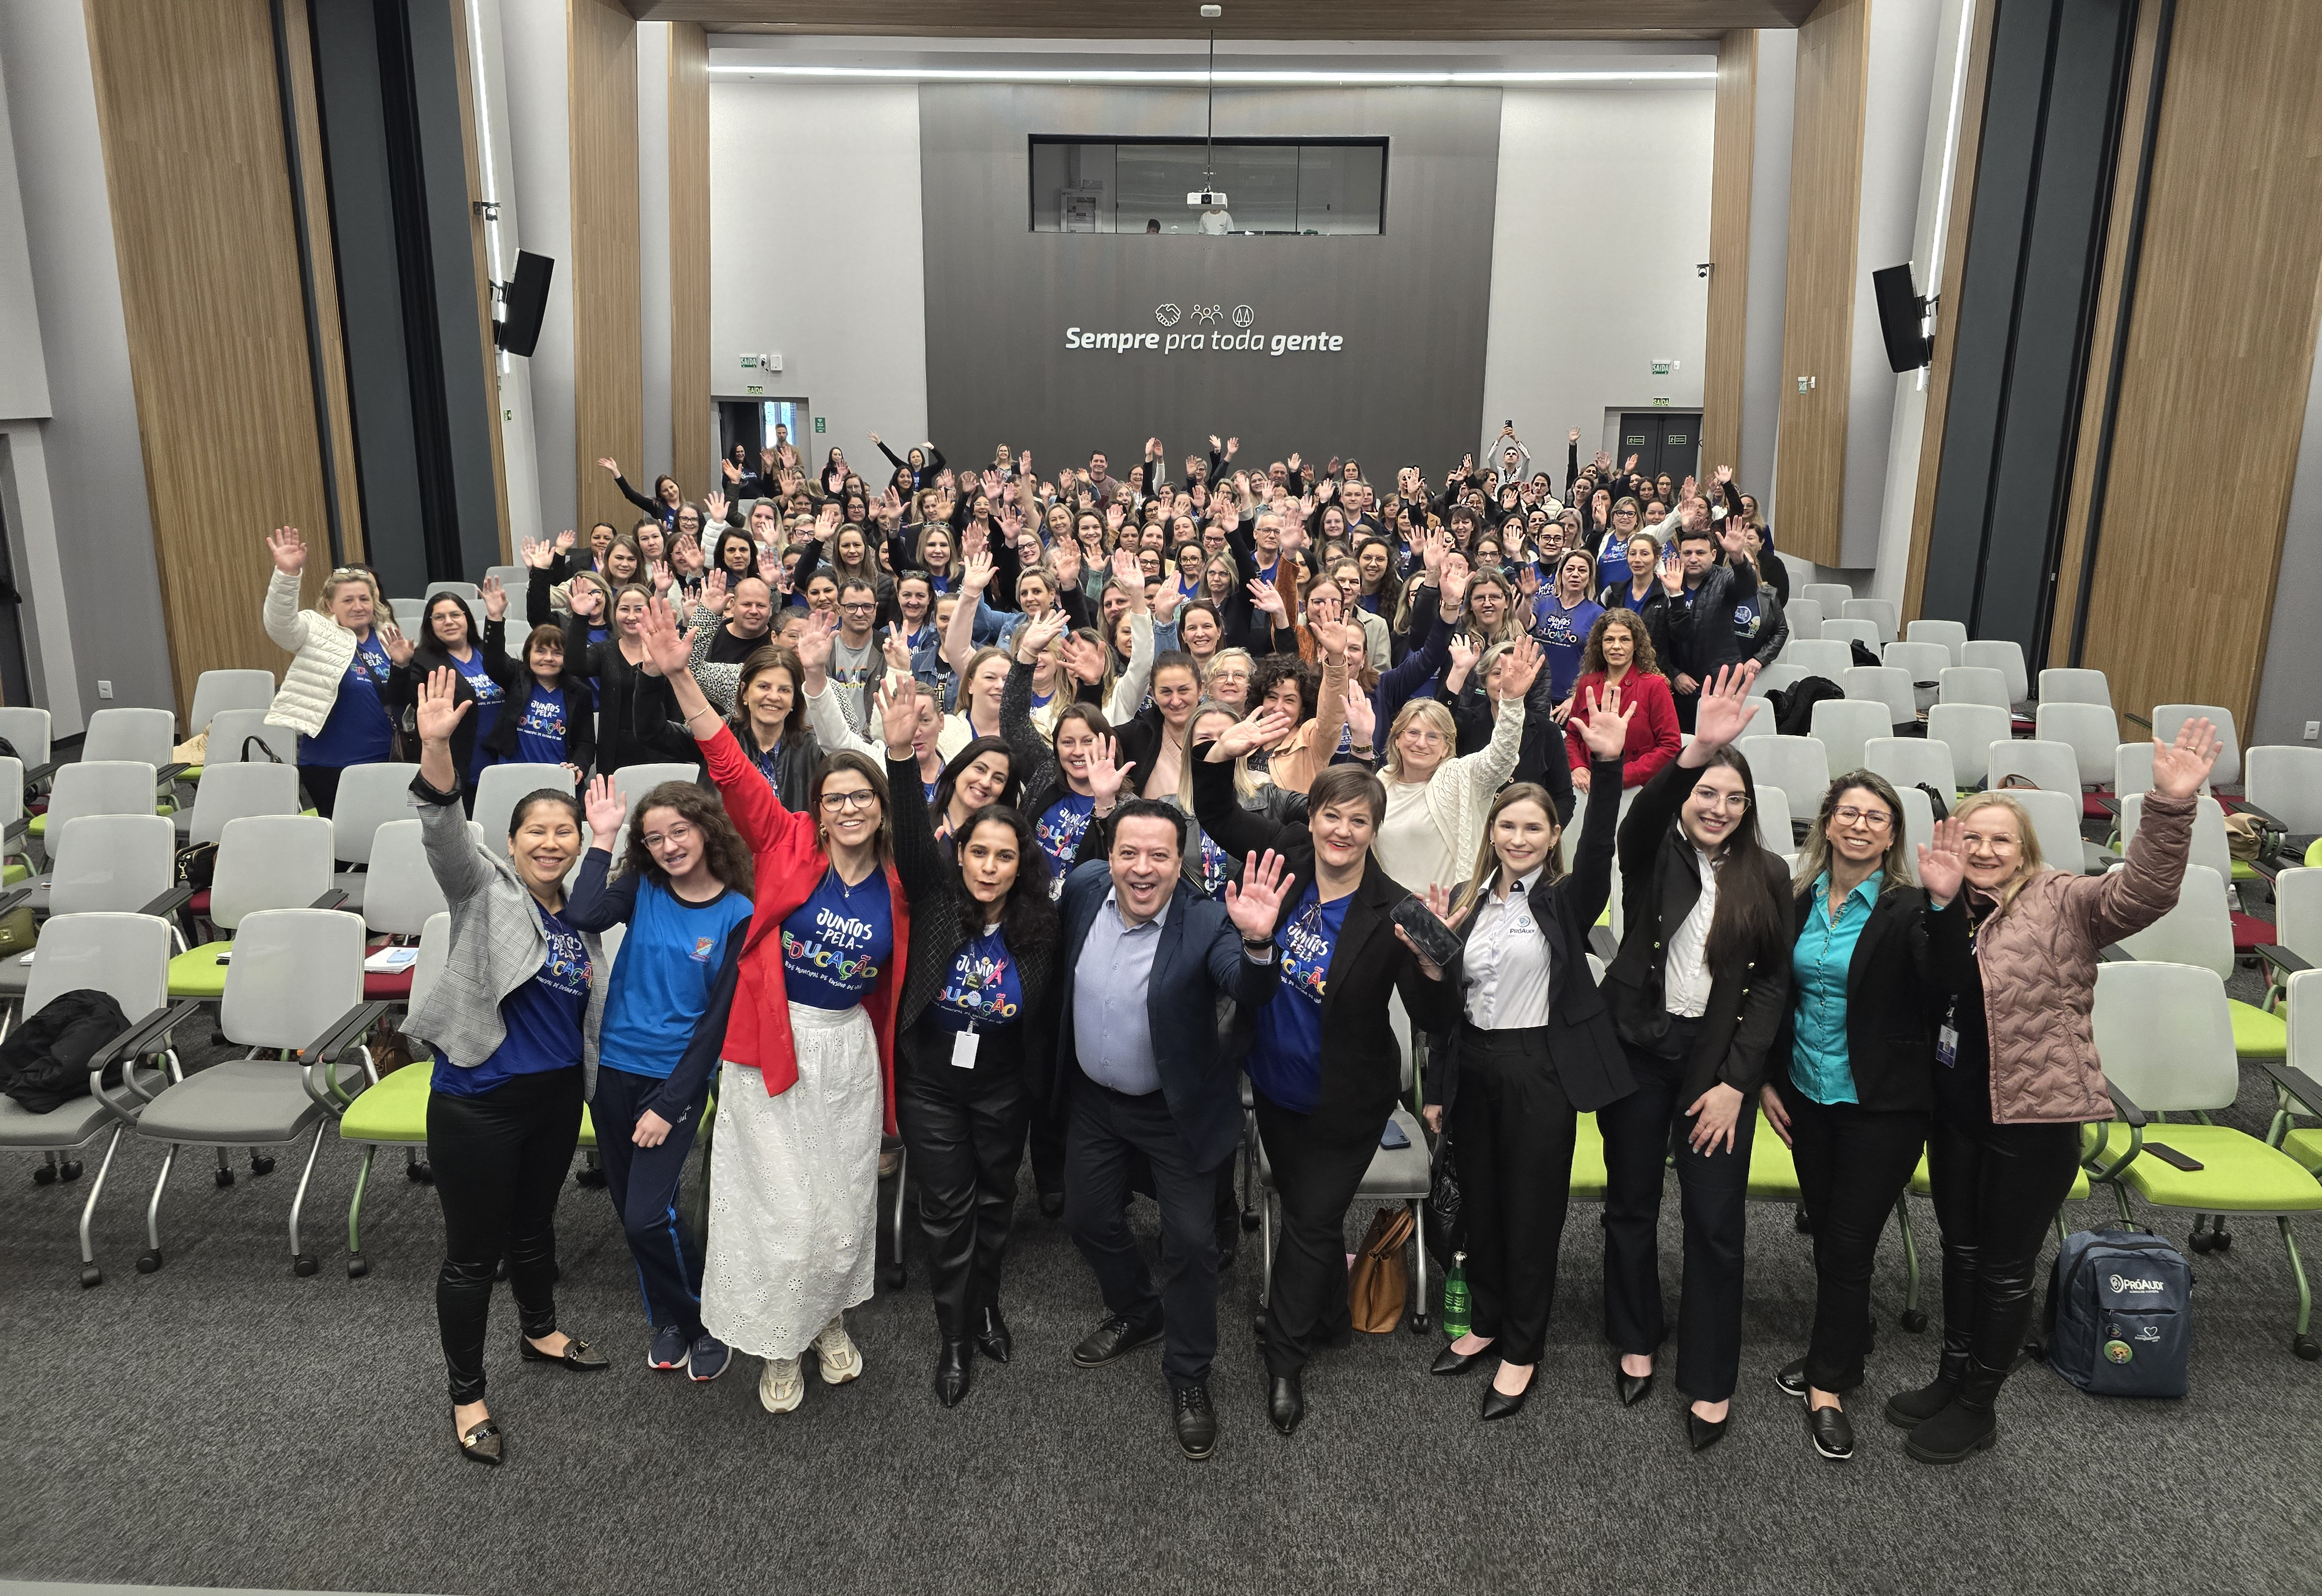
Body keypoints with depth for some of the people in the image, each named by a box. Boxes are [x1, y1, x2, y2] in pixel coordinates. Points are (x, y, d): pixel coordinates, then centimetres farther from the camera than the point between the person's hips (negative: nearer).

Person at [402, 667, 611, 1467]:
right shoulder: (485, 890, -12)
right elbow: (445, 831, -31)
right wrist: (436, 748, -43)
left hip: (557, 1097, 5)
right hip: (479, 1101, -5)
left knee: (534, 1222, 25)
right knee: (473, 1252, 5)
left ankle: (541, 1331, 47)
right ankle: (466, 1395, 22)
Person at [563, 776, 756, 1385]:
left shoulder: (737, 915, -10)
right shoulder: (642, 886, -2)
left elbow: (718, 1019, -10)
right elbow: (584, 916, -23)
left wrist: (670, 1104, -12)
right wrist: (602, 838, -17)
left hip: (676, 1078, -4)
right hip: (613, 1067, 4)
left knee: (647, 1215, -10)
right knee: (627, 1207, 12)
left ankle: (707, 1320, 14)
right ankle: (669, 1318, 33)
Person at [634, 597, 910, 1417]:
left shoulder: (895, 885, 2)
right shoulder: (788, 844, -7)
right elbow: (730, 767, -16)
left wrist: (887, 1072, 10)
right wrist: (679, 676, -25)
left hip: (851, 1049, 3)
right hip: (773, 1044, -3)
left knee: (845, 1201, 15)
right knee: (782, 1205, 2)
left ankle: (830, 1318, 41)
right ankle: (779, 1340, 26)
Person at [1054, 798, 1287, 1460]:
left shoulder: (1207, 923, -27)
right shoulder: (1084, 886, -13)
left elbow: (1250, 993, -45)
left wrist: (1256, 943, -61)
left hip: (1177, 1110, -5)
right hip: (1094, 1097, 5)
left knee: (1191, 1242, 2)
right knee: (1088, 1218, 20)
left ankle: (1188, 1378, 25)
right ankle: (1136, 1314, 48)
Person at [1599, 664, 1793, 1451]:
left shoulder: (1768, 878, 2)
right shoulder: (1653, 854, -3)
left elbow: (1774, 982, 0)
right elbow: (1642, 816, -28)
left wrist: (1736, 1081, -7)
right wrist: (1696, 751, -47)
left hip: (1719, 1060, 0)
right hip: (1638, 1047, 0)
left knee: (1715, 1220, 3)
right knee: (1631, 1203, 13)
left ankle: (1710, 1380, 19)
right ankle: (1634, 1342, 33)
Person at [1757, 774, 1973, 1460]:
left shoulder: (1907, 908, -13)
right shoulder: (1796, 899, 0)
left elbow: (1947, 985, -29)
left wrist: (1943, 904, -41)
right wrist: (1768, 1080, 7)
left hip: (1882, 1104, -4)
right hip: (1807, 1094, 4)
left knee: (1849, 1243, 3)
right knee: (1825, 1231, 17)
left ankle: (1828, 1385, 18)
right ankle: (1840, 1352, 36)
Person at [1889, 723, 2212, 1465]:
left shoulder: (2061, 903, -11)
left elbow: (2143, 894, -28)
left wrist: (2170, 807, -44)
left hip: (2033, 1122, -5)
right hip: (1955, 1117, 5)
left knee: (2005, 1268, 10)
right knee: (1960, 1250, 20)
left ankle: (1977, 1407, 27)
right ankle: (1951, 1378, 38)